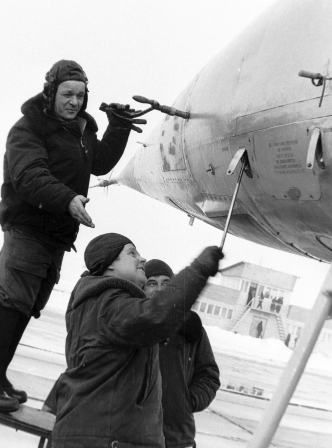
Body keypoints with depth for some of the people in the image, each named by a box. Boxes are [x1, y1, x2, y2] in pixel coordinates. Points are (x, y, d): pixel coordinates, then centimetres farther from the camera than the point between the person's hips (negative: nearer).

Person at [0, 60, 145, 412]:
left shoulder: (81, 128, 17)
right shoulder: (28, 129, -9)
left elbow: (100, 163, 23)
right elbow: (29, 177, -24)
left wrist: (118, 129, 12)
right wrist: (68, 200, -39)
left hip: (59, 234, 8)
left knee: (29, 307, 10)